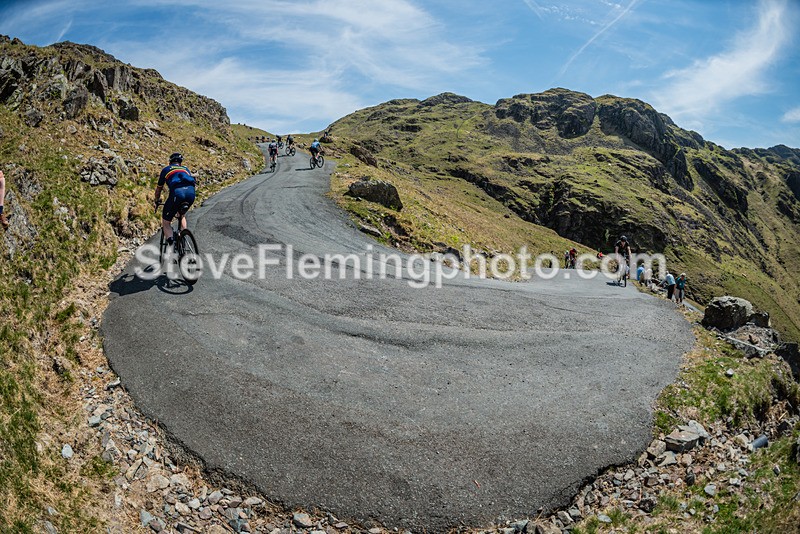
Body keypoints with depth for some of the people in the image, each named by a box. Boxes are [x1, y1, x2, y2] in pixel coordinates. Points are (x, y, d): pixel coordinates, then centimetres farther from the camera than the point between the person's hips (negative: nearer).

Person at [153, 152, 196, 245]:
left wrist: (156, 201, 52)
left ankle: (170, 240, -12)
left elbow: (159, 188, 35)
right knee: (182, 215, 35)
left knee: (166, 222, 11)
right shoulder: (186, 169, 35)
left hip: (177, 192, -3)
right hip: (191, 192, 3)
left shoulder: (166, 170, 27)